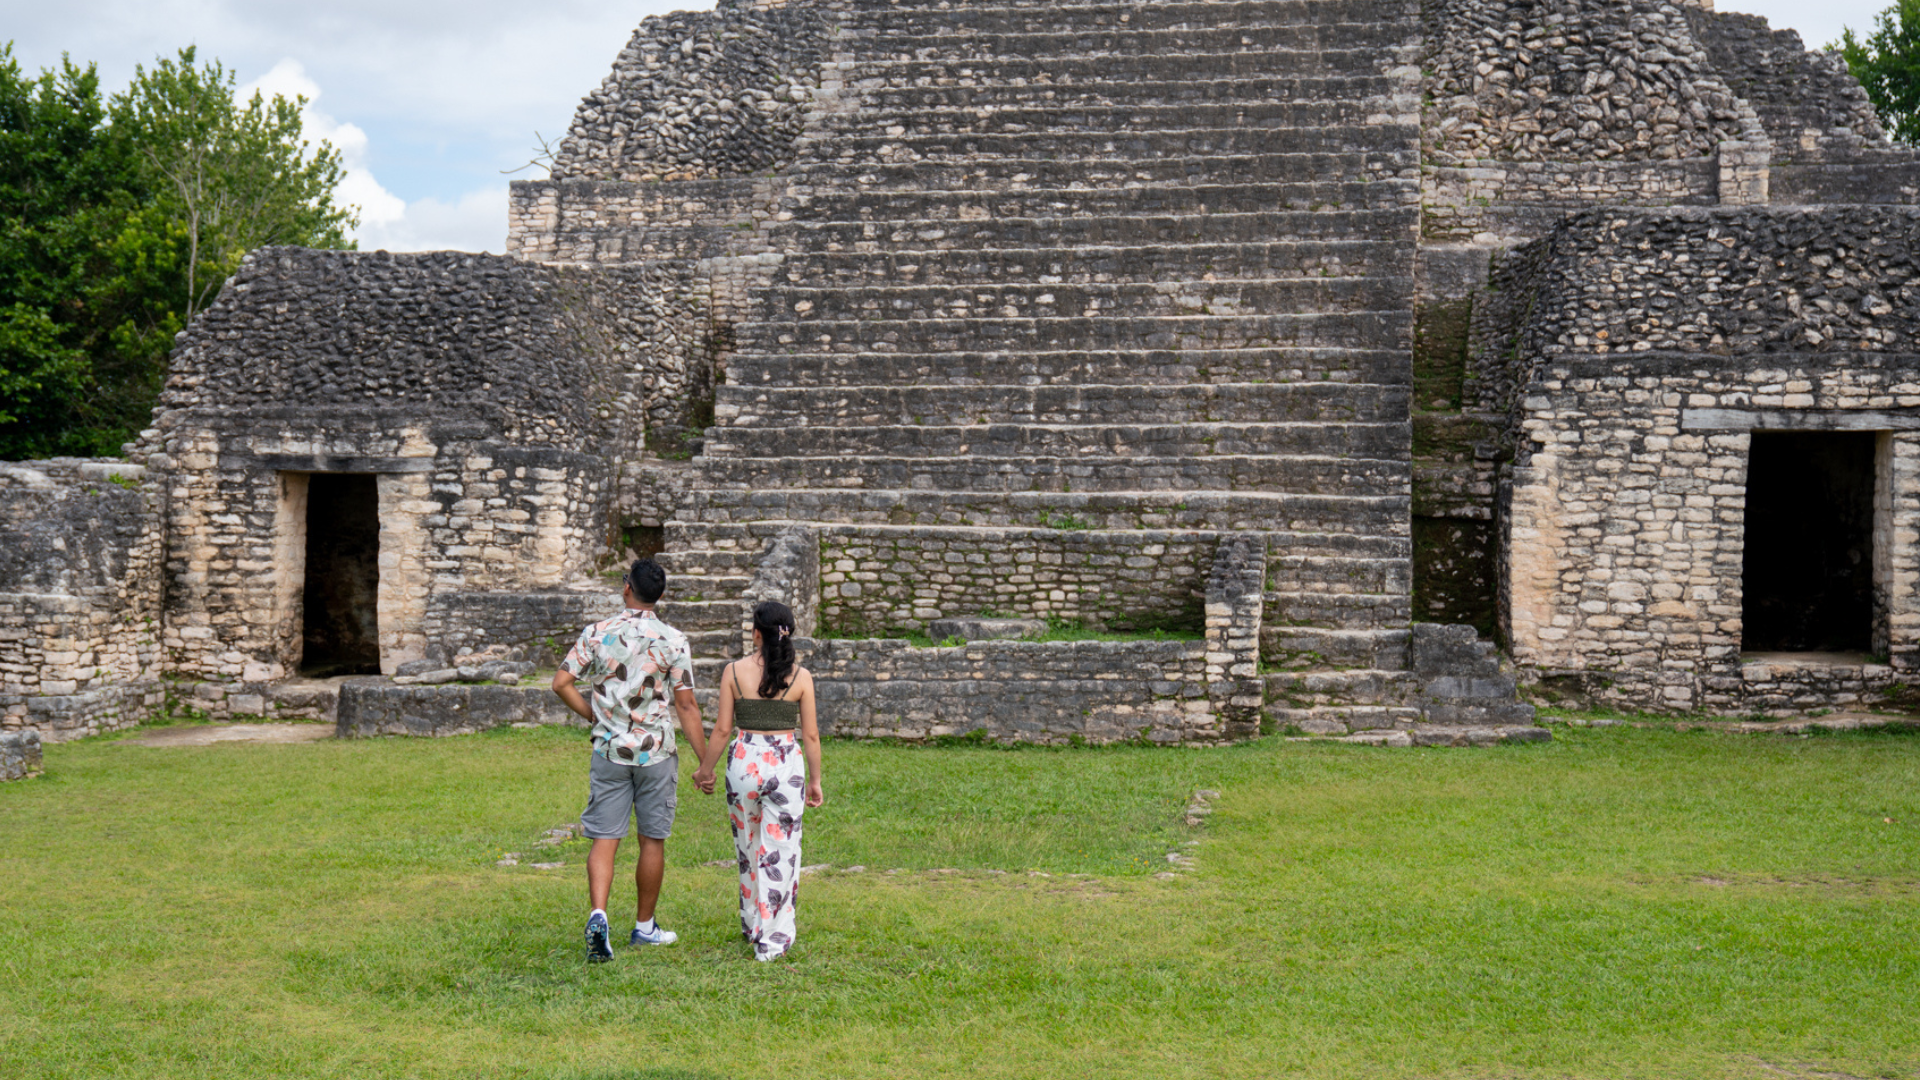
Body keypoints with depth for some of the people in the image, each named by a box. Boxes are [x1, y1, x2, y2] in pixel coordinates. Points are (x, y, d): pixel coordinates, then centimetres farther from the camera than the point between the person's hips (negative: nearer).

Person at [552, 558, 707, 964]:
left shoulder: (597, 634, -1)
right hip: (656, 751, -1)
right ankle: (644, 926, 21)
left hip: (608, 750, 1)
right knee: (653, 840, 10)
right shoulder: (673, 641, -7)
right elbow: (686, 706, -7)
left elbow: (561, 683, -2)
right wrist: (706, 762, -1)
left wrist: (594, 716, 13)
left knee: (604, 838, 3)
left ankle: (598, 914, -18)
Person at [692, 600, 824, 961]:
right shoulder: (801, 677, -2)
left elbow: (722, 728, -1)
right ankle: (772, 940, 3)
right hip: (786, 766, -1)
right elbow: (810, 734, 1)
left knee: (748, 849, 19)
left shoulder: (734, 672, -3)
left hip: (744, 761, 1)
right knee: (779, 852, 4)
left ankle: (753, 925, 33)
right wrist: (815, 780, 11)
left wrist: (705, 769, 11)